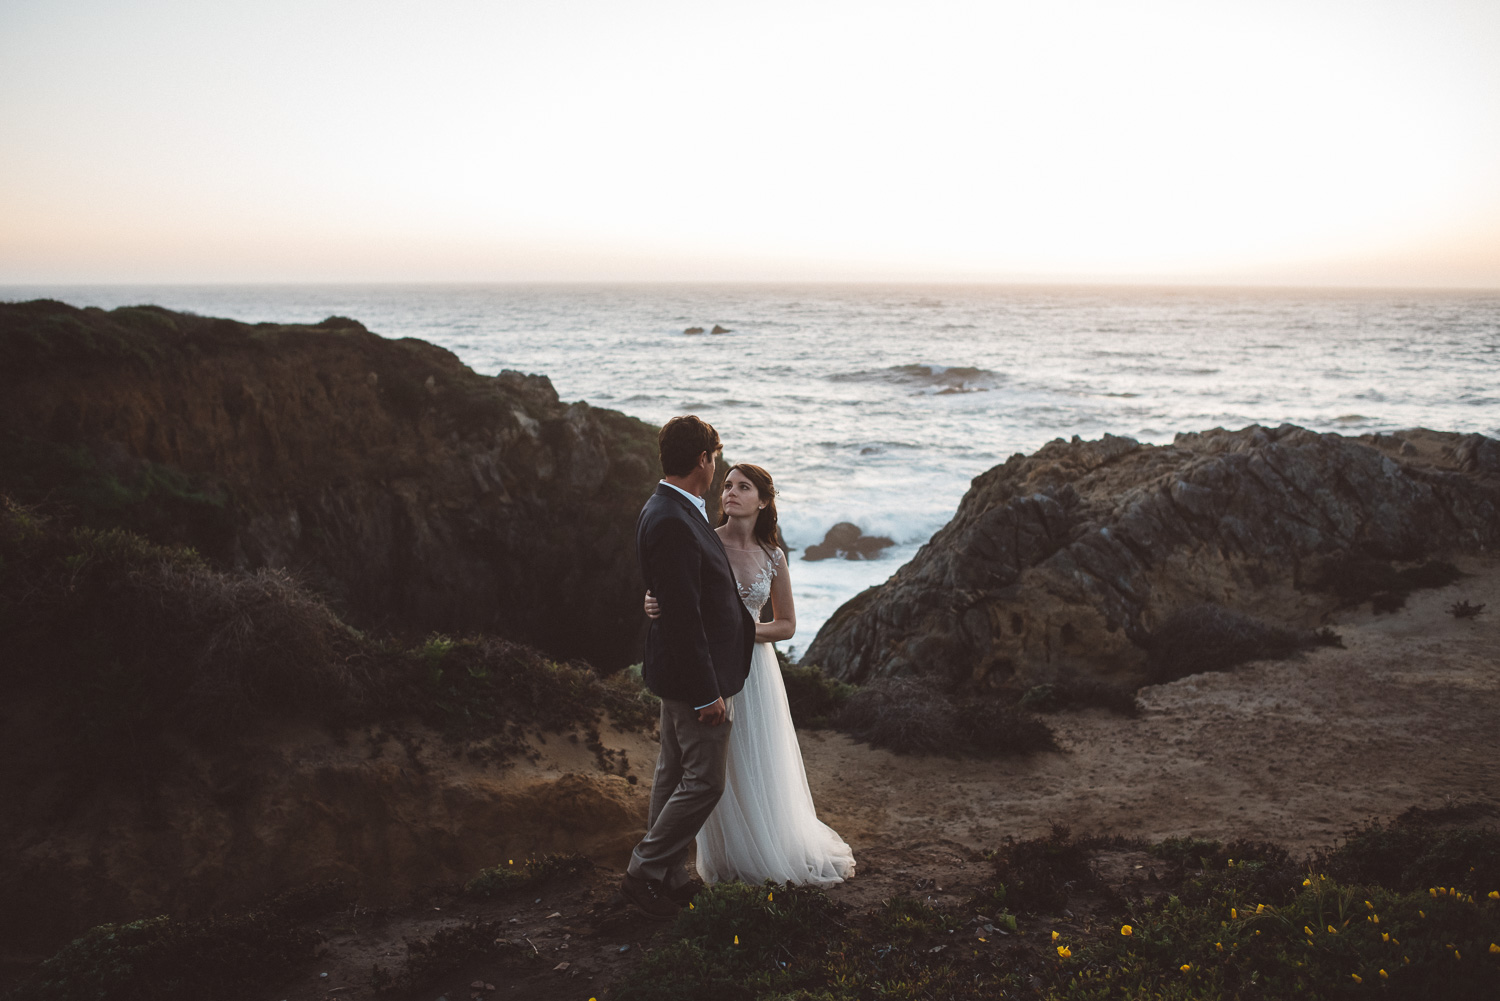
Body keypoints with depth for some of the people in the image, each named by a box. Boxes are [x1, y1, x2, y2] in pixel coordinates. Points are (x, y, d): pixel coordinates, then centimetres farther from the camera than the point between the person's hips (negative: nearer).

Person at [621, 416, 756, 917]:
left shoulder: (667, 510, 7)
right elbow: (683, 615, -26)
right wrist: (708, 692, -23)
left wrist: (744, 620, 27)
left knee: (674, 773, 18)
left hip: (681, 672, 11)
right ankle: (645, 871, 11)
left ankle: (667, 876, 31)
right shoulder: (673, 523, -26)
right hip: (695, 674, -11)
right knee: (704, 781, 0)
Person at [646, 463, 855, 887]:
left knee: (761, 768, 9)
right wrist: (655, 606, -25)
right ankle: (726, 858, 23)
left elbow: (787, 624, 6)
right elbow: (674, 600, -1)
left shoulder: (772, 556, 1)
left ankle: (768, 854, 30)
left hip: (754, 667, 2)